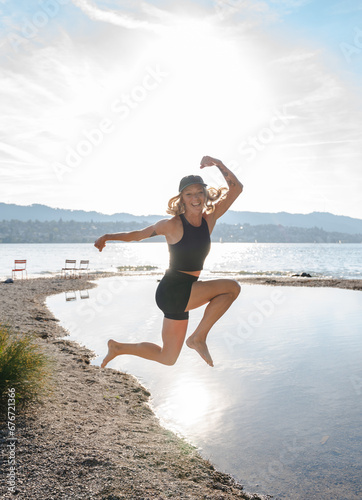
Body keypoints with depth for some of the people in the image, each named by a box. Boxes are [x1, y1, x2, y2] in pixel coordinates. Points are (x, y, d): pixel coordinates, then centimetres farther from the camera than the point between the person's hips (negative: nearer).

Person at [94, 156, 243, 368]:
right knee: (232, 287, -19)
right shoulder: (172, 225, -11)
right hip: (172, 292, -6)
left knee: (167, 358, 16)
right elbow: (139, 234, 2)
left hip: (185, 295, 6)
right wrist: (109, 237, -5)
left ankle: (118, 347, 32)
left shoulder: (210, 219, 1)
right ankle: (199, 338, -7)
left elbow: (236, 188, 0)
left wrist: (218, 163, -11)